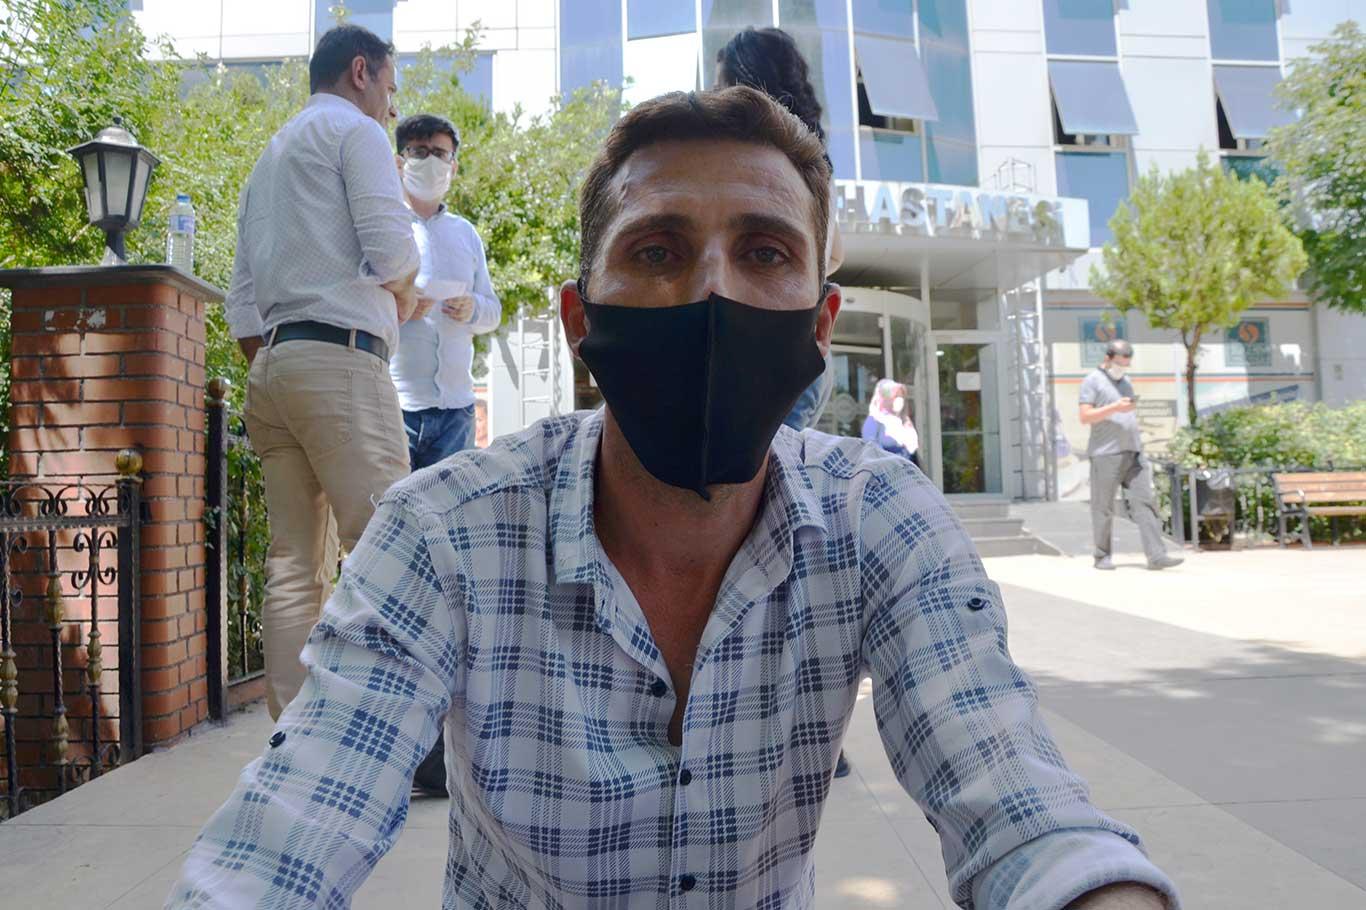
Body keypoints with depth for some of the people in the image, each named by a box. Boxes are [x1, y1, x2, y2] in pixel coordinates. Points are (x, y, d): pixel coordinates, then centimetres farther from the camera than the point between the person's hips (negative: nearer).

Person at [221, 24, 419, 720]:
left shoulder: (268, 158, 30)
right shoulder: (354, 129, 5)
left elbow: (241, 302, 24)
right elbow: (389, 247, -11)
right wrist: (403, 295, 9)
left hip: (270, 363, 9)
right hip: (339, 358, -8)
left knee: (293, 566, 4)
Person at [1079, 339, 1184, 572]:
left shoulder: (1125, 383, 20)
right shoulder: (1092, 381, -1)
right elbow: (1085, 417, -11)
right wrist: (1115, 407, -21)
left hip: (1133, 454, 6)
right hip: (1105, 454, -6)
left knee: (1144, 502, -4)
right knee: (1103, 508, 0)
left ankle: (1157, 556, -9)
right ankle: (1102, 557, 11)